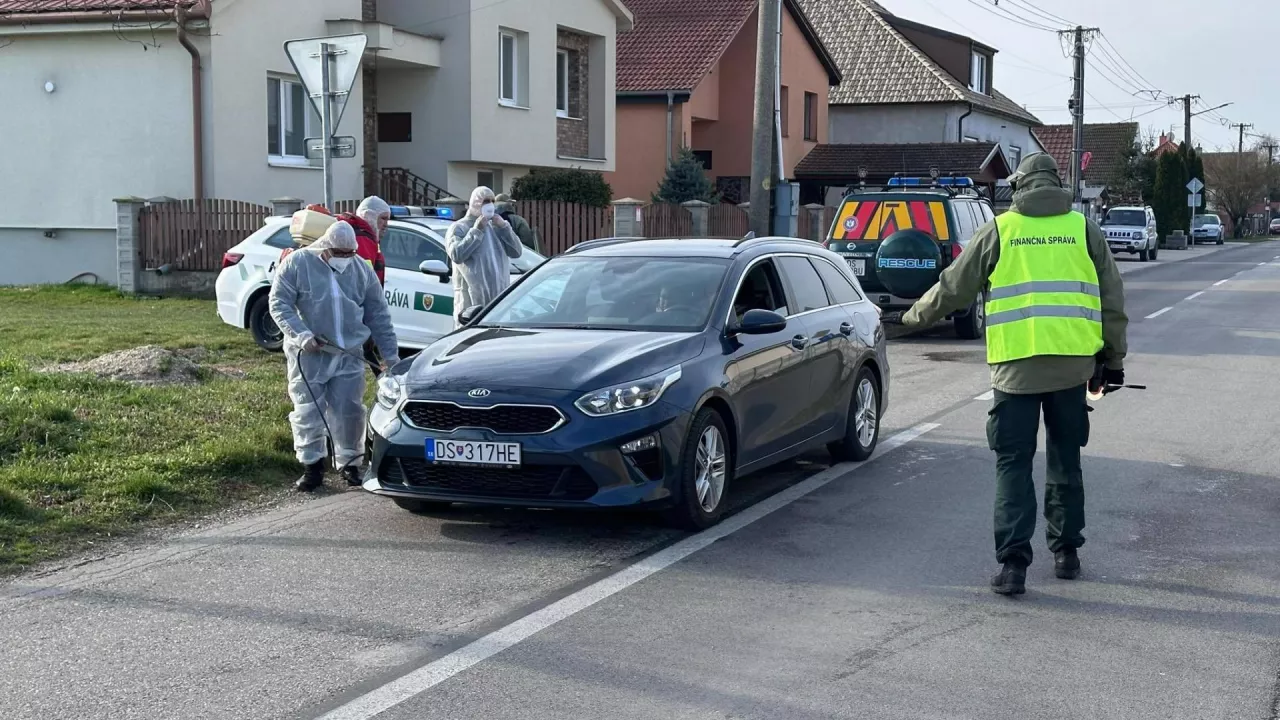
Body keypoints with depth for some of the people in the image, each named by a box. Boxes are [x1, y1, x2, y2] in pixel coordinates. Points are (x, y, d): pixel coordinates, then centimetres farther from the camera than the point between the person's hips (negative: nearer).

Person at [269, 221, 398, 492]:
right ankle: (312, 466, 9)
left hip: (348, 355, 2)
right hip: (308, 354, -2)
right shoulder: (297, 263, -3)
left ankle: (349, 463, 14)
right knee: (307, 412, -1)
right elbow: (279, 304, -6)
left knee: (349, 412, 1)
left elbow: (379, 315, 11)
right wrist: (301, 335, -19)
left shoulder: (362, 270, 7)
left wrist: (390, 354, 8)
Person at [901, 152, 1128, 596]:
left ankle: (1013, 562, -7)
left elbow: (954, 288, 8)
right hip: (1072, 364, 2)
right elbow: (1112, 300, 9)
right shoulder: (1084, 230, 7)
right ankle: (1066, 551, 24)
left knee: (1013, 464, 2)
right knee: (1065, 459, 16)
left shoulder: (999, 230, 2)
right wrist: (1114, 358, 18)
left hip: (1016, 366, -2)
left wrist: (917, 316, 26)